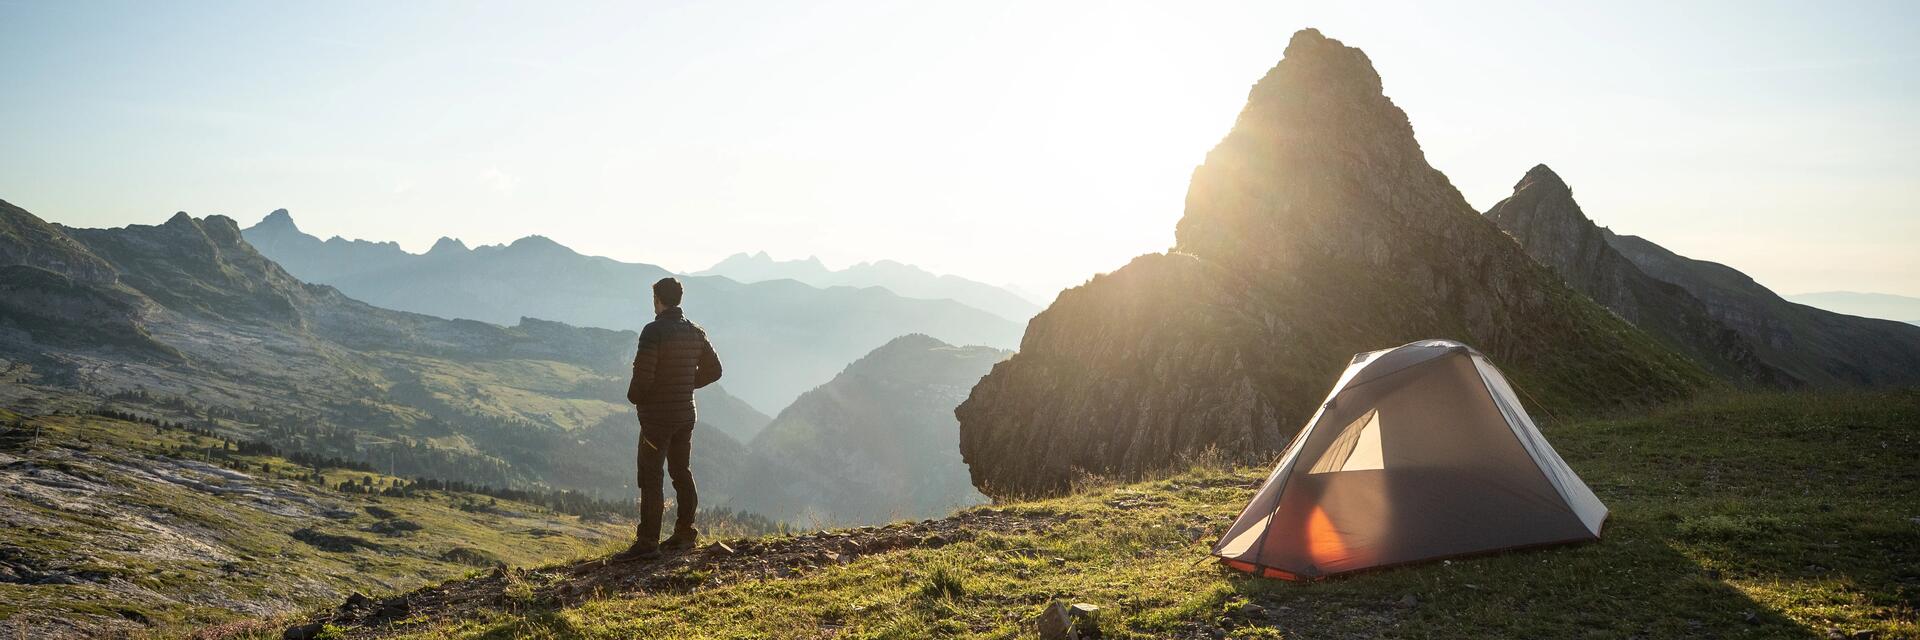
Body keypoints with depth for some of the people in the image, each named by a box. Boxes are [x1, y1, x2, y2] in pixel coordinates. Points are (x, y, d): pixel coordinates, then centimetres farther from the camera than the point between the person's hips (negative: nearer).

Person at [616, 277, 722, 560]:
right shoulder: (695, 332, 6)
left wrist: (634, 396, -1)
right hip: (686, 414, 7)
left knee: (650, 478, -4)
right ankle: (684, 534, 23)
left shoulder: (654, 331, -16)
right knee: (681, 473, 16)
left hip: (656, 416, -7)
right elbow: (713, 370, 12)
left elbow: (643, 374, -21)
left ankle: (647, 542, -4)